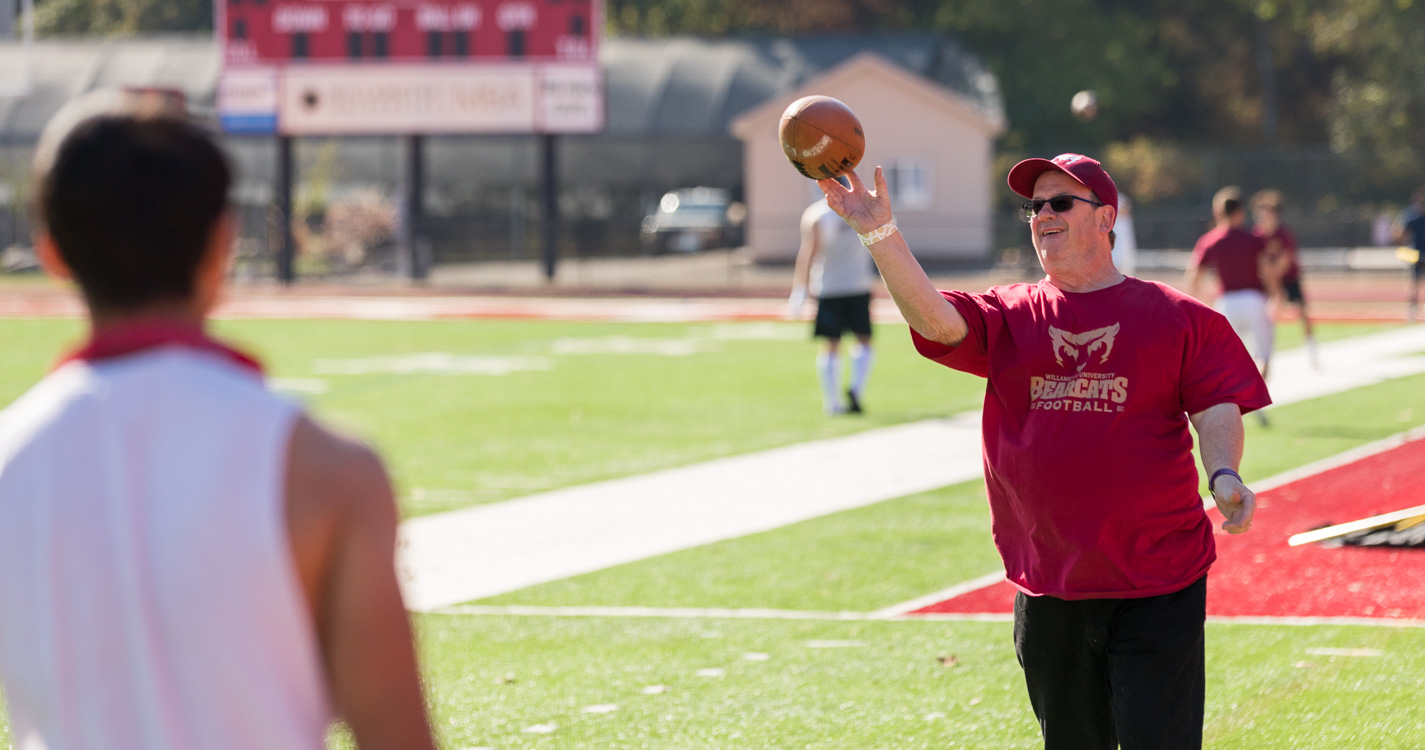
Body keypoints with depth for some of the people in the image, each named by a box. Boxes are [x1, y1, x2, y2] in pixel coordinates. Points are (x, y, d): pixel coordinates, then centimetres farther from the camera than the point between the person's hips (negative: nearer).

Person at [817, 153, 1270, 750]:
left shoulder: (1179, 318, 2)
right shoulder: (1009, 317, 8)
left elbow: (1216, 408, -4)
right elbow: (935, 319, -9)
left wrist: (1223, 476, -24)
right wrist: (880, 234, -23)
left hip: (1158, 586, -3)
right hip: (1048, 587, 3)